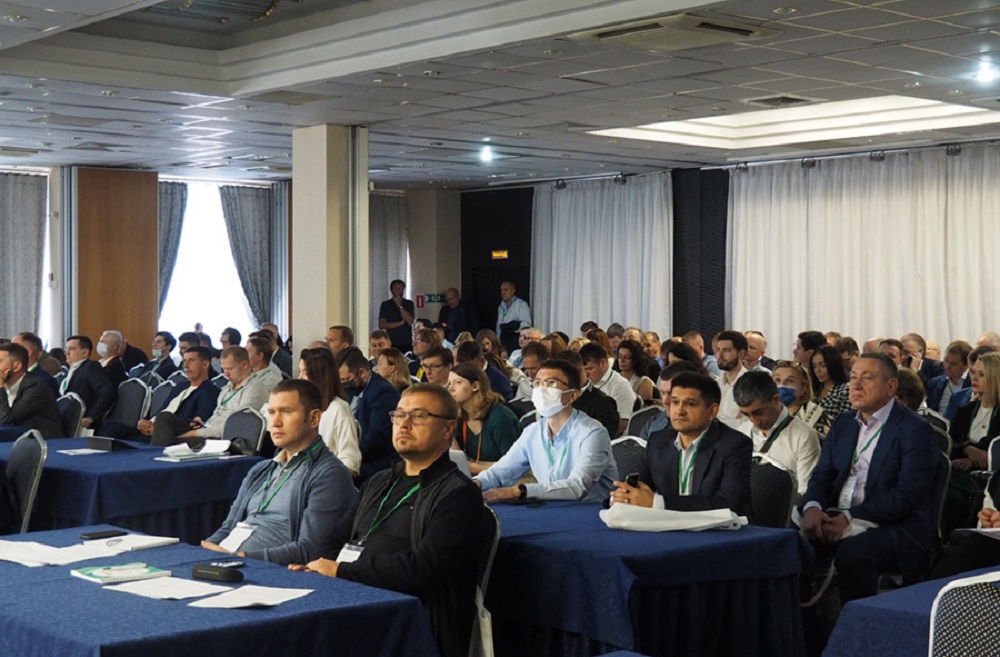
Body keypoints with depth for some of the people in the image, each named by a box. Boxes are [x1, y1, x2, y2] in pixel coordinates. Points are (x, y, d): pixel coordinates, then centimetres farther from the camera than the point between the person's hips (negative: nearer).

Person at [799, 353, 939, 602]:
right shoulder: (844, 423, 16)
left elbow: (907, 496, -16)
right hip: (837, 519, 6)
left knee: (853, 552, -35)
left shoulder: (915, 430, -7)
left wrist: (850, 518, -22)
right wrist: (812, 507, -11)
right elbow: (822, 476, 12)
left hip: (894, 527, -6)